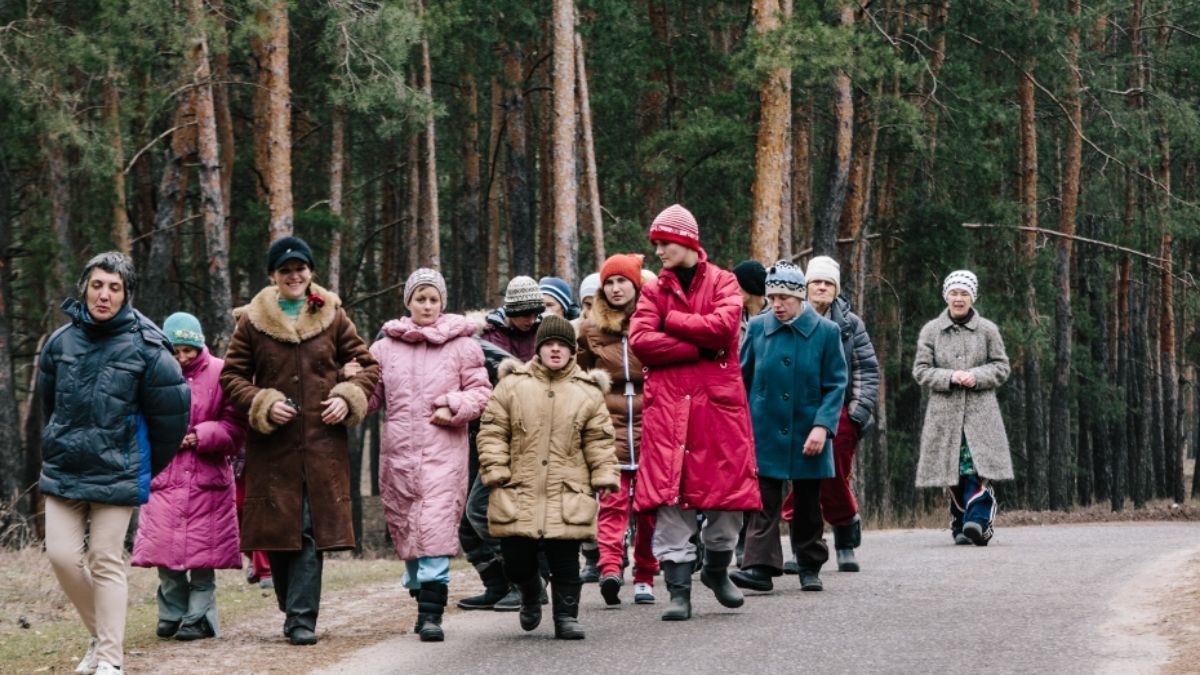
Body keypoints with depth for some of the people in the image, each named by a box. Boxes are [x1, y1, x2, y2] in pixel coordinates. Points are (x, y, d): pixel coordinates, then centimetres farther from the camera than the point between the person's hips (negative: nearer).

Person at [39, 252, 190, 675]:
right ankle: (101, 634, 18)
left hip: (117, 473, -4)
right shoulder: (61, 341, 2)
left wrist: (147, 464, 7)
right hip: (63, 470, 4)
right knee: (62, 555, -2)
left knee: (106, 562, -3)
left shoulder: (145, 346, -9)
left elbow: (171, 410, -2)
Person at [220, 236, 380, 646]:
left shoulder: (332, 317, 9)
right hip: (272, 443, 0)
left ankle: (301, 619, -8)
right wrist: (262, 405, -7)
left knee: (312, 530, -8)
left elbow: (367, 365, 15)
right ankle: (297, 610, 19)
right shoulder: (252, 321, 7)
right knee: (276, 530, 1)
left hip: (322, 441, 0)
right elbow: (232, 376, 9)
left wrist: (348, 398, -2)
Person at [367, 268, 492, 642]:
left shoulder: (462, 345, 7)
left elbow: (481, 391, 8)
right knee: (405, 527, 8)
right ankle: (424, 600, 25)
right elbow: (372, 394, 14)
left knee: (436, 527, -15)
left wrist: (455, 408, -9)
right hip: (398, 452, 3)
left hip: (443, 451, -3)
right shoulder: (385, 347, 12)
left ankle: (431, 612, -17)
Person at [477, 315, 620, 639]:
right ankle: (530, 594, 31)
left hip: (568, 493, 0)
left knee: (565, 560, -3)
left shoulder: (588, 392, 7)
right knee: (517, 560, 1)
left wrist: (605, 475, 1)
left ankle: (566, 616, 10)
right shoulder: (512, 385, 5)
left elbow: (599, 440, 10)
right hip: (519, 491, 0)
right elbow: (492, 431, 5)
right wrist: (495, 469, -3)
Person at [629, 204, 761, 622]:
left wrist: (671, 321, -4)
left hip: (719, 401, 0)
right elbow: (639, 341, -4)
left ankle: (717, 568, 27)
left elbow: (724, 326, -11)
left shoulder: (723, 283, 9)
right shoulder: (654, 290, 12)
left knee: (729, 489, 1)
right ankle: (678, 590, -5)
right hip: (668, 404, 1)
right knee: (670, 495, -8)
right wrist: (700, 346, -9)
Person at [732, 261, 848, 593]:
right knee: (763, 503, -7)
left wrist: (822, 426, -14)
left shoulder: (826, 332, -3)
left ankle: (810, 568, 22)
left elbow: (836, 385, -3)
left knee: (808, 506, 10)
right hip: (764, 434, 1)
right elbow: (742, 378, 10)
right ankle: (760, 567, -10)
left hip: (807, 437, 0)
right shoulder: (758, 328, 2)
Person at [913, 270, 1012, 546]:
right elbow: (920, 370, 4)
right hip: (945, 412, 1)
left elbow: (1001, 367, 7)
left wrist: (977, 376, -11)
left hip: (980, 412, -1)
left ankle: (977, 521, -23)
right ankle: (961, 526, 11)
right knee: (953, 474, 2)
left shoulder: (987, 330, 6)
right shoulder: (931, 331, 7)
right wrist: (949, 377, -12)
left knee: (979, 470, -15)